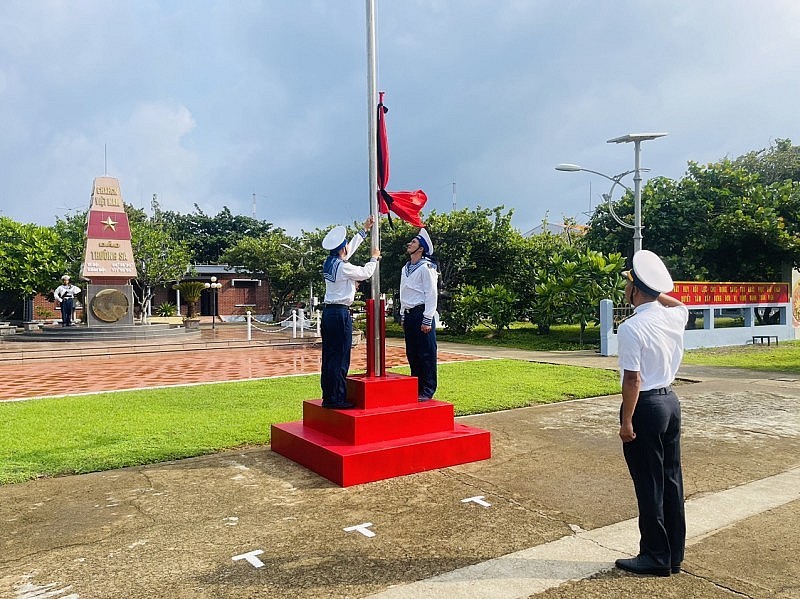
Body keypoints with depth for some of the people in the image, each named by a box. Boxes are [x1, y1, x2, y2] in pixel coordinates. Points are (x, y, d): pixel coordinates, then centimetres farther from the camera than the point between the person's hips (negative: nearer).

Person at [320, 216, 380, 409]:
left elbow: (350, 248, 23)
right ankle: (336, 398, -1)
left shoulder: (329, 262, 10)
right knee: (340, 358, -5)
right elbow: (365, 273, 0)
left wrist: (365, 230, 30)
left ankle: (327, 396, 16)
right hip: (341, 314, -9)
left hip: (328, 312, 9)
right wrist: (374, 258, 18)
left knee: (328, 356, 11)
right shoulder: (343, 267, -14)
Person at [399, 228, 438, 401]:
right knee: (412, 353, 12)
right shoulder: (405, 268, 17)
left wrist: (427, 320, -16)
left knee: (426, 354, -3)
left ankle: (427, 390, 2)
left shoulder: (426, 268, -8)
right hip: (408, 315, 8)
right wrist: (403, 317, 17)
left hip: (421, 314, -8)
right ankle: (415, 387, 21)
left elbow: (431, 294, -12)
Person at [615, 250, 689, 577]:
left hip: (645, 406, -8)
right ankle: (674, 555, 26)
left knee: (649, 485, 3)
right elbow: (681, 304, 29)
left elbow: (632, 380, -20)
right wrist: (656, 291, 17)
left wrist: (627, 420, -13)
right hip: (671, 401, 8)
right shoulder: (675, 317, 2)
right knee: (671, 479, 15)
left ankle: (656, 557, 15)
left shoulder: (632, 328, -20)